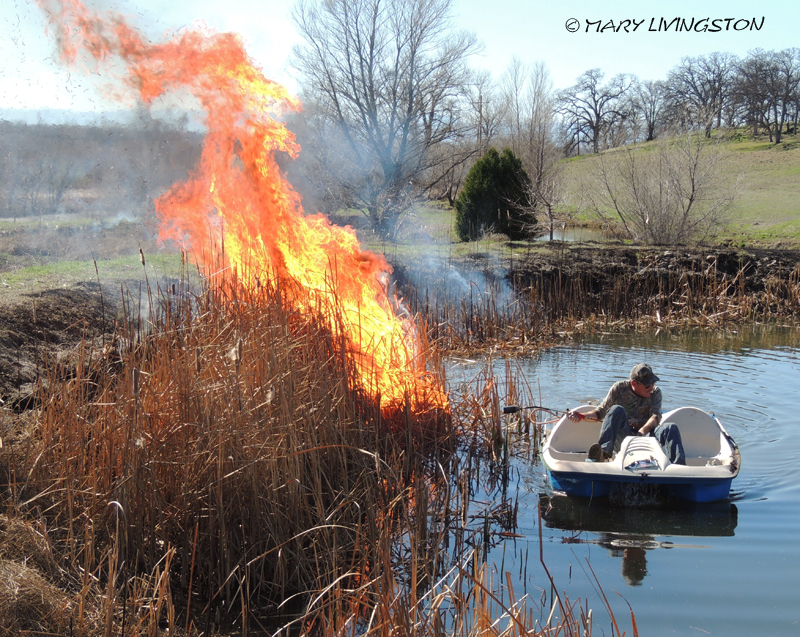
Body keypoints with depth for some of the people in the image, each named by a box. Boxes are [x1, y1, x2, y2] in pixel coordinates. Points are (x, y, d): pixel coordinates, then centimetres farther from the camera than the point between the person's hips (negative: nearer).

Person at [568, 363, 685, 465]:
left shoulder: (655, 393, 9)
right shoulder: (619, 388, 4)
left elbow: (656, 416, -7)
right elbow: (601, 411, 6)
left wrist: (643, 431, -28)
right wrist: (581, 416, -13)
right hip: (621, 438, -2)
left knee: (671, 428, -23)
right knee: (617, 410, -28)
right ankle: (604, 453, -48)